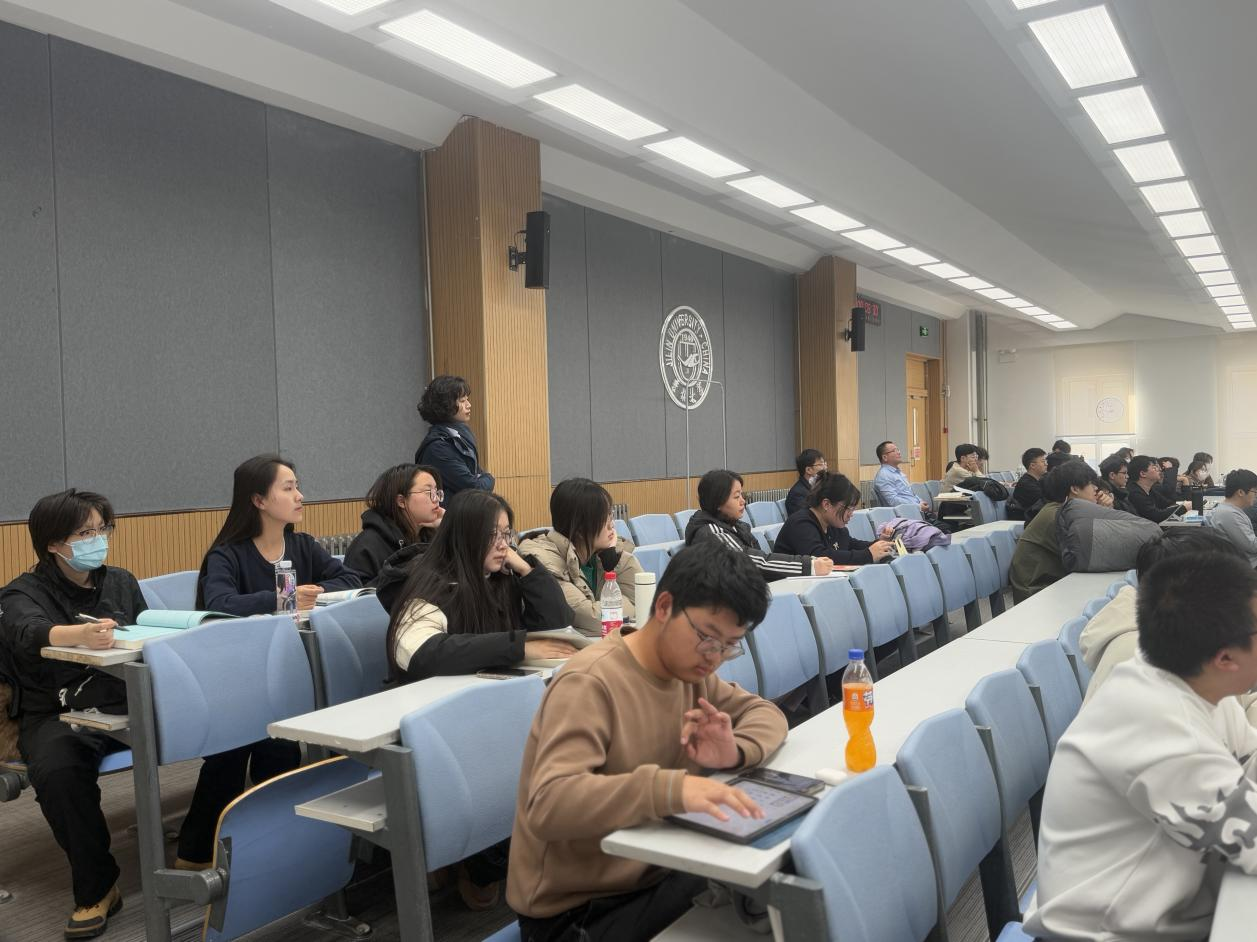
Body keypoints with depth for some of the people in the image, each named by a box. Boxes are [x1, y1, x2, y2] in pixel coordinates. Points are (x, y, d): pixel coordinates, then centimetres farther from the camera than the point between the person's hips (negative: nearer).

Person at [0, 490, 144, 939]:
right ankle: (96, 888, -15)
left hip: (128, 705, 3)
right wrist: (79, 635, -49)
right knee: (57, 771, -38)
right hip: (57, 715, -3)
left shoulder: (121, 582, 15)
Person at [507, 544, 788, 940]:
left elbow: (763, 712, 7)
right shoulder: (591, 683, -24)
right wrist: (669, 787, -46)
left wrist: (735, 752, -16)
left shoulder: (687, 667, 1)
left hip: (655, 874, 7)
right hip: (576, 909, -7)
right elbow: (548, 805, -34)